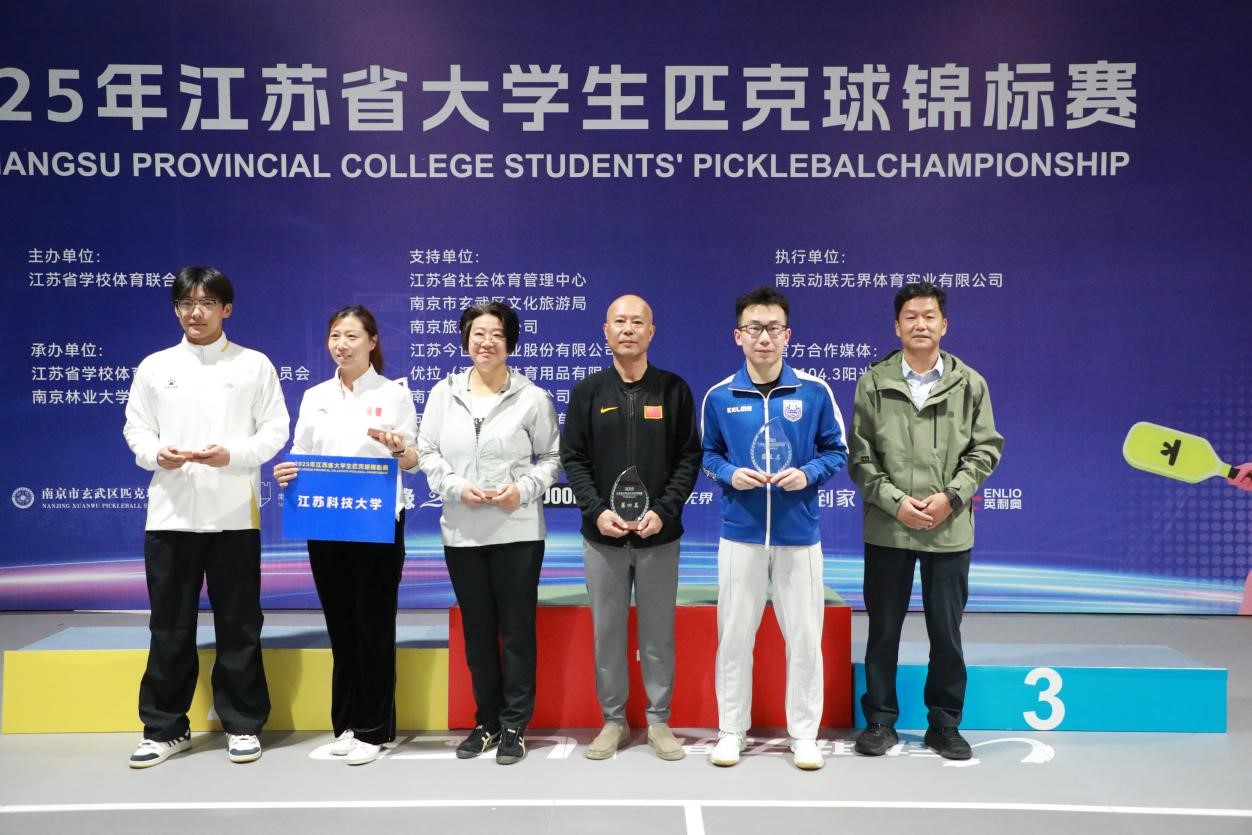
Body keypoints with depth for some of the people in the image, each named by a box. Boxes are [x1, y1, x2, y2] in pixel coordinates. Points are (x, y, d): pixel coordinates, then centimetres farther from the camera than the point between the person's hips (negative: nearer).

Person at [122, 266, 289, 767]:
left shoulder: (254, 364, 4)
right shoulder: (154, 366, 10)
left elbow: (275, 431, 1)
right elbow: (135, 429, 9)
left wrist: (232, 454, -16)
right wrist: (156, 453, -13)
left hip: (234, 514, -2)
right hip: (170, 513, 2)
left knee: (238, 623, 4)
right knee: (169, 625, 7)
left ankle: (243, 725, 16)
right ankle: (165, 728, 20)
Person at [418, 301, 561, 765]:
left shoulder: (532, 398, -2)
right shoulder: (443, 393, 5)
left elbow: (552, 457, 2)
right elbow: (427, 453, 6)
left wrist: (524, 488, -14)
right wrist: (456, 486, -11)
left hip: (517, 531, -3)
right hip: (462, 532, 3)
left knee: (517, 630, 4)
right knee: (477, 630, 13)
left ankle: (514, 726, 17)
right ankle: (487, 722, 27)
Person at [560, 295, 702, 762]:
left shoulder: (673, 389, 2)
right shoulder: (588, 391, 4)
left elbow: (689, 457, -1)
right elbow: (572, 458, 2)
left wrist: (663, 511, -13)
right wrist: (596, 510, -12)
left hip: (659, 535, -1)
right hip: (602, 536, 1)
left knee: (658, 632, 8)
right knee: (607, 631, 9)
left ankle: (659, 720, 21)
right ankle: (613, 720, 22)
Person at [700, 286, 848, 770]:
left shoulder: (815, 392, -5)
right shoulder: (719, 396, -1)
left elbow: (836, 451, 4)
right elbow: (708, 455, 9)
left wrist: (808, 474, -15)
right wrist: (730, 474, -11)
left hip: (799, 534, -1)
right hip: (740, 535, 1)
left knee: (804, 636, 7)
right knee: (734, 635, 10)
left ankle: (804, 734, 23)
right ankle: (731, 731, 25)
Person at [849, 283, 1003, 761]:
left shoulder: (969, 384, 3)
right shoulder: (873, 383, 0)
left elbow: (986, 449, 3)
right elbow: (860, 456, -2)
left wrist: (951, 497, -10)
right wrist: (895, 502, -13)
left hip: (950, 529, 1)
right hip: (887, 528, 0)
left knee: (946, 631, 9)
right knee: (883, 628, 9)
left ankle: (944, 724, 24)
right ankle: (880, 720, 23)